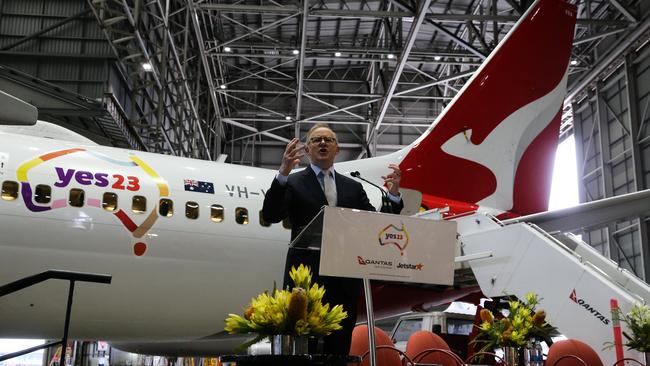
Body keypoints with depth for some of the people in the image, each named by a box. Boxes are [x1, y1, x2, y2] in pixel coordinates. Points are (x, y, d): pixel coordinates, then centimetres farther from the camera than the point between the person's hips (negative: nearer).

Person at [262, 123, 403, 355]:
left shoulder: (353, 187, 18)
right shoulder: (293, 183, 7)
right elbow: (270, 216, -8)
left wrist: (393, 194, -4)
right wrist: (282, 174, -19)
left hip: (345, 282, 4)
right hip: (307, 279, -3)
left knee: (339, 350, 6)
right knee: (305, 351, -2)